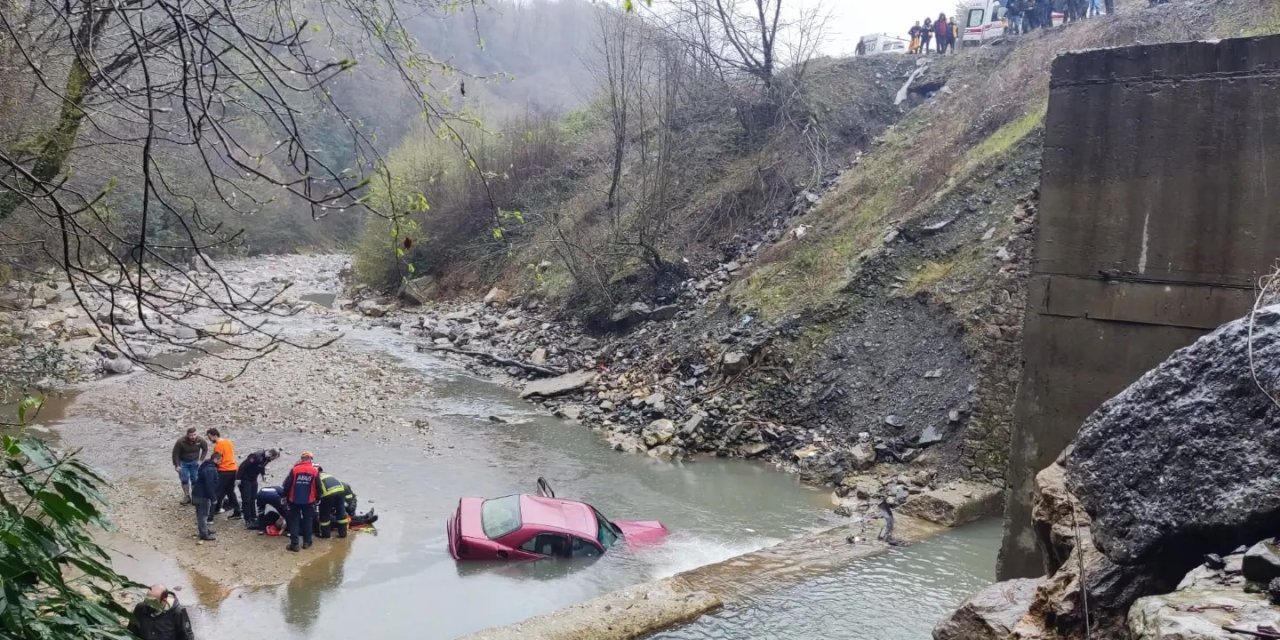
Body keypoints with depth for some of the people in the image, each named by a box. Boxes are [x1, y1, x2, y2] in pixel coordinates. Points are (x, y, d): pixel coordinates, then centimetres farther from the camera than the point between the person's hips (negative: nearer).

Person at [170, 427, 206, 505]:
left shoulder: (200, 440, -22)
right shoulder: (181, 442, -29)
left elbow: (205, 449, -2)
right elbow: (175, 453, -16)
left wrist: (201, 460, -7)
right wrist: (177, 465, -14)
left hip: (194, 462, 1)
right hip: (183, 462, -1)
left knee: (195, 480, 1)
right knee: (184, 480, 1)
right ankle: (187, 497, 17)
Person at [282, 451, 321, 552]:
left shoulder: (294, 470, -8)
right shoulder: (315, 471, -6)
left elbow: (287, 485, -7)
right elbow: (318, 487, -1)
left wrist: (286, 496, 9)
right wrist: (317, 498, 16)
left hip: (294, 501, -1)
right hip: (309, 501, 1)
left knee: (294, 521, 7)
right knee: (308, 521, 15)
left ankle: (294, 543, 3)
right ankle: (307, 542, 18)